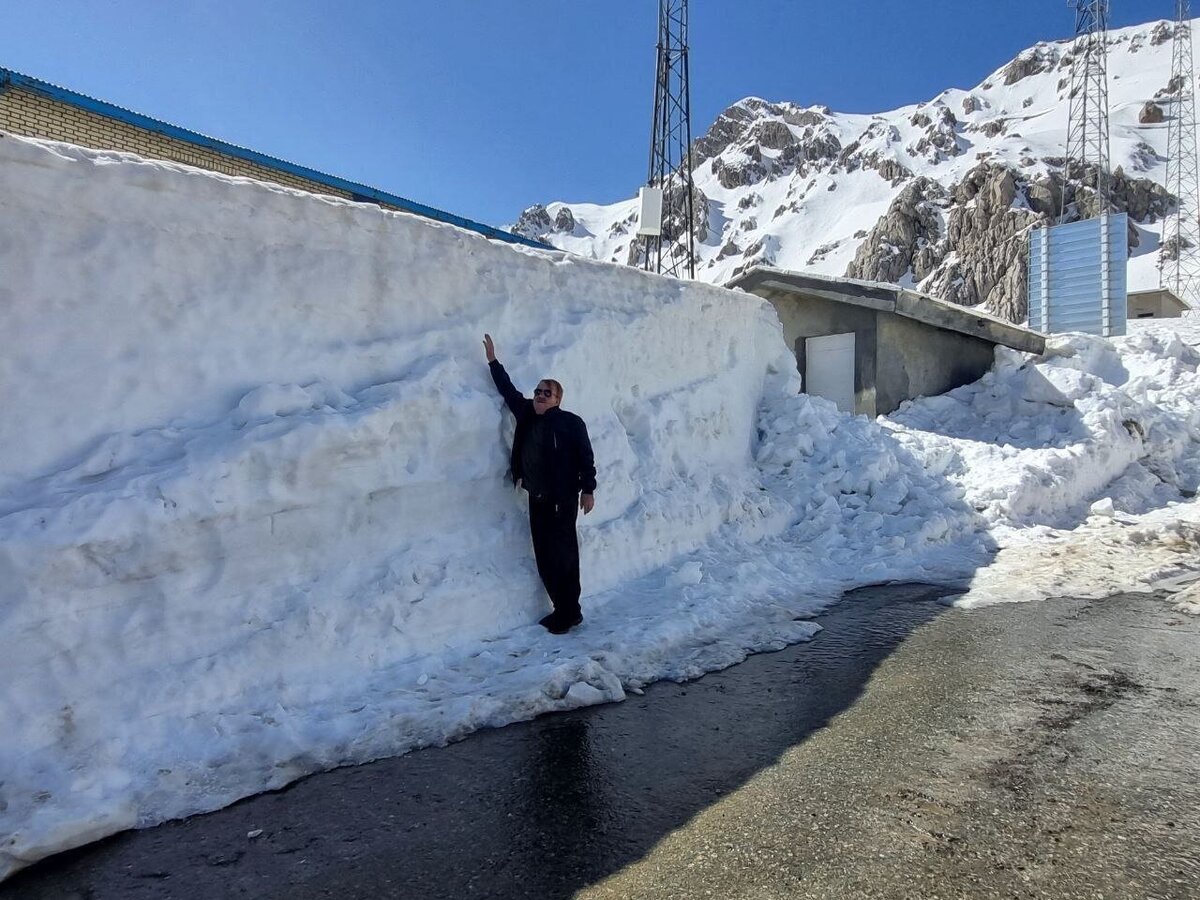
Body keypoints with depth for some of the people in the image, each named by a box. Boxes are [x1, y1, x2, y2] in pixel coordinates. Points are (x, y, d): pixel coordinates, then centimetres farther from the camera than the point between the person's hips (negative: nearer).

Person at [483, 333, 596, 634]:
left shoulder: (571, 422, -8)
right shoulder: (526, 415, 9)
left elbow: (586, 457, -8)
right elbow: (509, 391, 19)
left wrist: (588, 490, -11)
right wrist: (493, 362, 20)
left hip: (563, 500, -7)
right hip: (537, 499, 7)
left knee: (562, 556, -2)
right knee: (544, 557, 10)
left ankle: (569, 612, 11)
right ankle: (563, 609, 23)